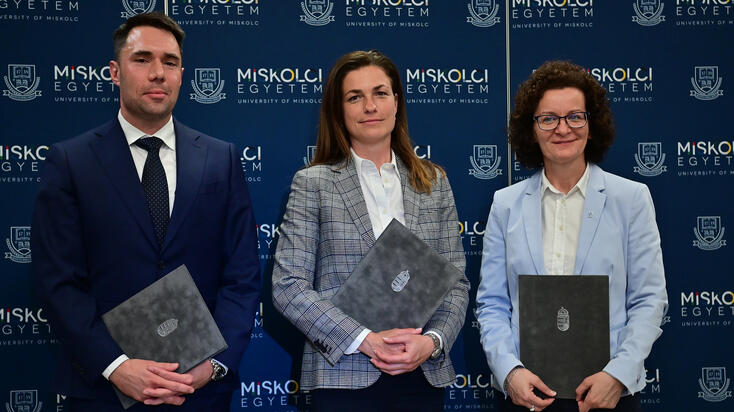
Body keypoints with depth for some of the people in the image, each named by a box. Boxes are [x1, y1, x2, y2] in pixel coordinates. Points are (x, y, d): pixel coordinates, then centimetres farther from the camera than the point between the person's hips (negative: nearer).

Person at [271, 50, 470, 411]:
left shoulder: (434, 183, 9)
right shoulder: (312, 183, 0)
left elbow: (456, 282, 7)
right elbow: (288, 286, -7)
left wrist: (431, 341, -10)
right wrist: (366, 340, -14)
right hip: (344, 377, -2)